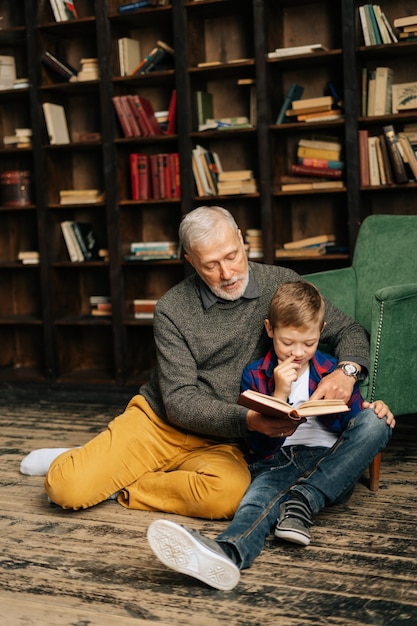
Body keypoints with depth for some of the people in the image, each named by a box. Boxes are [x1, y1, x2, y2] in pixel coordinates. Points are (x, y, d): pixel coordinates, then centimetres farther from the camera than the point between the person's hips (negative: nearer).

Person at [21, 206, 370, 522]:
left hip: (219, 443, 1)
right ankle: (82, 461, 18)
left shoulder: (281, 285, -3)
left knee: (229, 494, -35)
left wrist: (347, 369, -21)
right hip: (158, 420, -1)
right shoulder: (173, 310, -9)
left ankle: (119, 491, -8)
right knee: (67, 488, -21)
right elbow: (179, 402, -13)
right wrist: (246, 418, -29)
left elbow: (349, 331, 3)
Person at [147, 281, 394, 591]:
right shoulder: (255, 376, 8)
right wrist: (279, 393, -11)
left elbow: (352, 424, 15)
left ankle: (303, 501, -30)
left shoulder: (332, 370, 12)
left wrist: (372, 411, -9)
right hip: (277, 464, -2)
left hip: (330, 467, 2)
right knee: (260, 497, -36)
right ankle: (227, 552, -72)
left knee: (375, 421, -25)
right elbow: (259, 445, 2)